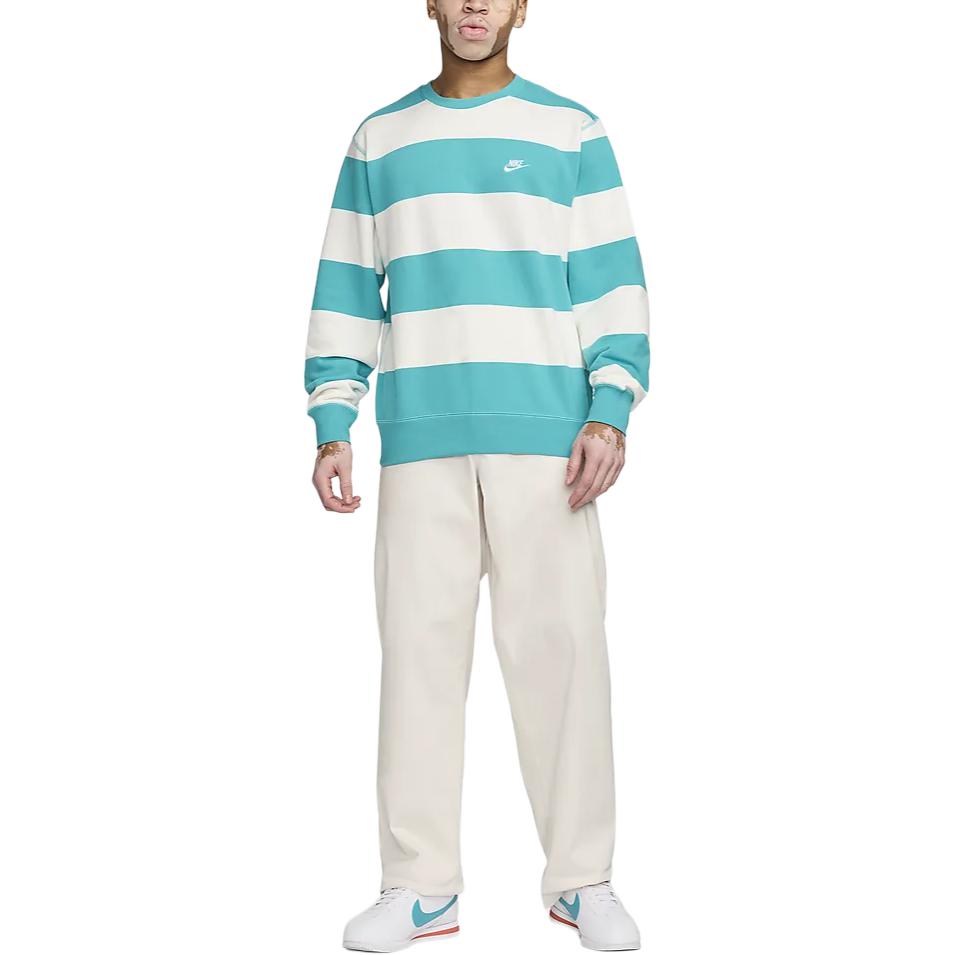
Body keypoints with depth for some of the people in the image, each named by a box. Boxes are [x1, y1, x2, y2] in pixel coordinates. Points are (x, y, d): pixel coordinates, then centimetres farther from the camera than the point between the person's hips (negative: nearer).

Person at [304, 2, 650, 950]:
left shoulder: (572, 133, 9)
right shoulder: (378, 141, 15)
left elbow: (613, 279, 4)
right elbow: (346, 289, 14)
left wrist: (609, 413, -8)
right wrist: (332, 427, 5)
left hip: (544, 434, -2)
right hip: (419, 439, 2)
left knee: (559, 642, -2)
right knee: (418, 646, 0)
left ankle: (581, 878, 8)